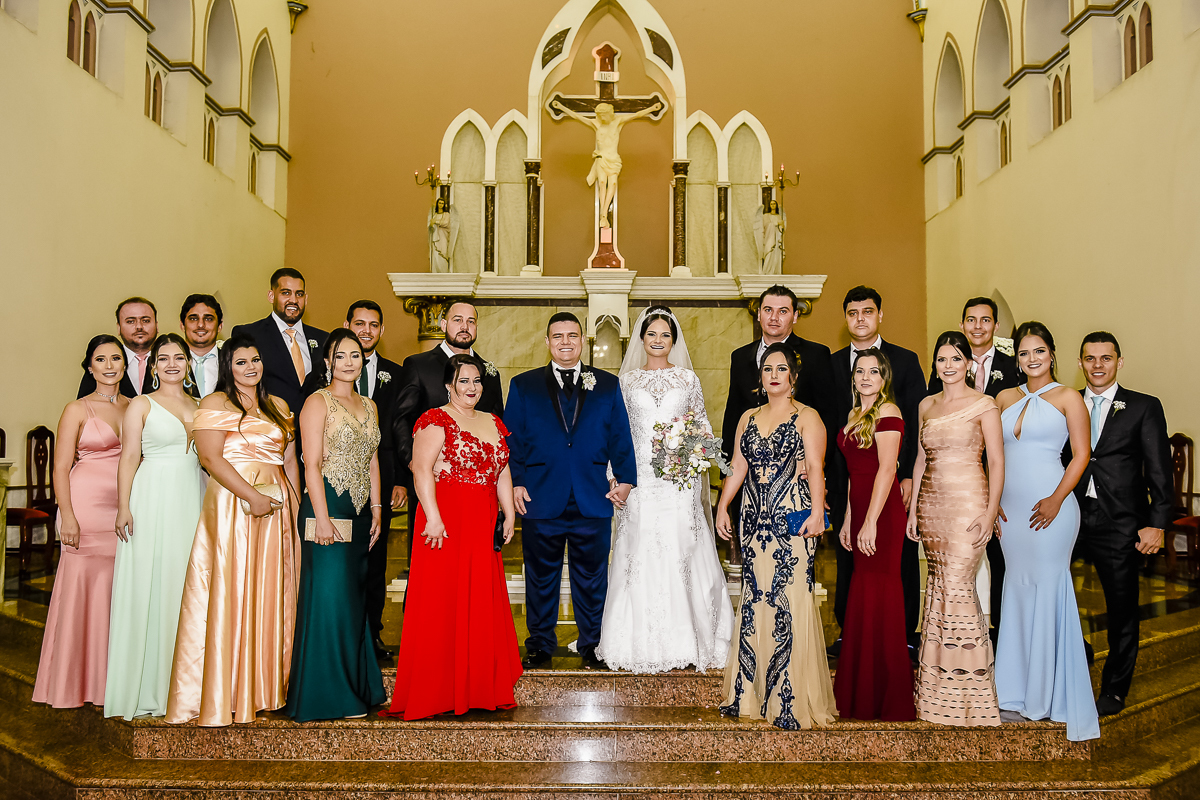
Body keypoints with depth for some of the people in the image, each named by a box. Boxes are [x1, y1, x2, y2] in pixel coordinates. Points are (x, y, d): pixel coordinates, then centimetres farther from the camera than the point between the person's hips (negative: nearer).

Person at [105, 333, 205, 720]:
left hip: (193, 501, 4)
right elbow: (129, 456, -3)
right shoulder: (142, 405, 4)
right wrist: (123, 507, -12)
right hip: (153, 501, -4)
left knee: (187, 586, 4)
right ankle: (145, 687, 4)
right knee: (149, 588, -3)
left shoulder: (199, 406, 15)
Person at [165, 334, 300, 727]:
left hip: (277, 509, 6)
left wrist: (295, 509, 7)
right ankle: (221, 695, 5)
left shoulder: (279, 407, 16)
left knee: (269, 594, 8)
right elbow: (211, 458, -12)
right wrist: (253, 496, -18)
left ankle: (264, 686, 18)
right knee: (229, 593, -4)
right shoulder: (215, 404, -1)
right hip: (231, 506, -5)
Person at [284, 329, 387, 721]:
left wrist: (376, 509, 9)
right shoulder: (318, 403, -5)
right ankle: (328, 694, 6)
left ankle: (357, 685, 22)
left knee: (355, 598, 13)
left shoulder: (369, 406, 16)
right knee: (329, 597, -4)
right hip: (328, 510, -7)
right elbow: (312, 464, -12)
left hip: (360, 513, 7)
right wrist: (322, 518, -18)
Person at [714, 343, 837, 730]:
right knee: (754, 601, 6)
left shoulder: (807, 417, 2)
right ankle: (751, 694, 14)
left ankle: (791, 700, -2)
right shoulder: (748, 418, 17)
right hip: (754, 520, 5)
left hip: (792, 523, -5)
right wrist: (722, 506, 6)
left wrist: (817, 512, -20)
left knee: (791, 602, -8)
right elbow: (737, 466, 16)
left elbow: (815, 467, -9)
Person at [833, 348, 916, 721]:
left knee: (878, 598, -4)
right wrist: (848, 519, 18)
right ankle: (861, 695, 18)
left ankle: (887, 702, 6)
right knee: (864, 596, 10)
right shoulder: (854, 415, 17)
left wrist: (871, 522, -19)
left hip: (883, 512, -8)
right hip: (860, 509, 8)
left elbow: (887, 469, -15)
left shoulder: (887, 411, -9)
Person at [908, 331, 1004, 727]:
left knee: (957, 585, -10)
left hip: (968, 502, -5)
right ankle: (938, 683, 15)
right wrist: (913, 509, 12)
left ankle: (967, 687, 2)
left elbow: (996, 463, -5)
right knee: (939, 585, 7)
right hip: (932, 505, 5)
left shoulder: (984, 405, -3)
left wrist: (990, 513, -13)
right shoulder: (926, 406, 13)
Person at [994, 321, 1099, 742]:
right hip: (1010, 507, 5)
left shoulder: (1067, 398, 0)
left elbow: (1081, 455, -5)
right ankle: (1019, 694, 17)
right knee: (1018, 591, 8)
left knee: (1046, 591, -1)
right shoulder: (1005, 398, 13)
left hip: (1049, 506, -5)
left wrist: (1056, 499, -15)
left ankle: (1045, 695, 11)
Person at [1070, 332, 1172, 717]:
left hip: (1120, 523, -2)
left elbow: (1159, 471, -1)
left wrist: (1156, 524, -10)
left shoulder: (1145, 407, 3)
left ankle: (1114, 689, 21)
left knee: (1122, 608, 7)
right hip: (1072, 518, 2)